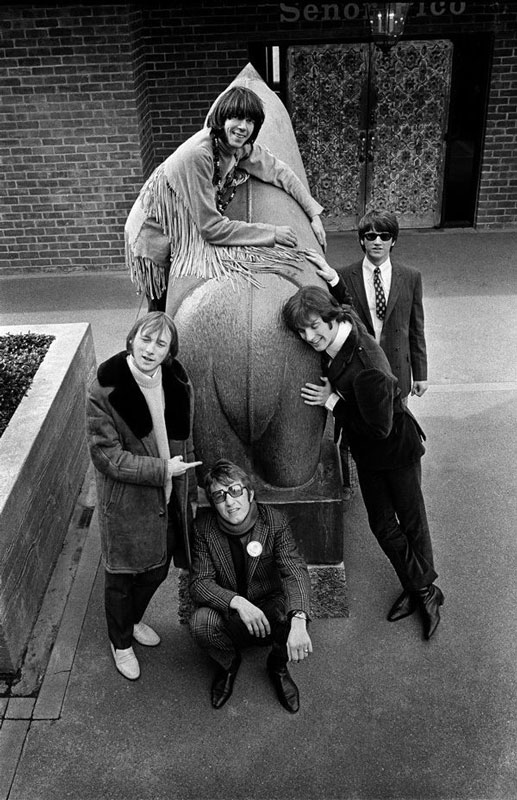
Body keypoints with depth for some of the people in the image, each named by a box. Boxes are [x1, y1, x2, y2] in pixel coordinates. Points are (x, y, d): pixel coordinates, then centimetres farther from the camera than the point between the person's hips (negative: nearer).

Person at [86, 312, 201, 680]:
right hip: (126, 499, -5)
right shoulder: (105, 389, -21)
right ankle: (121, 642, 40)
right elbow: (107, 455, -20)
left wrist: (186, 483, 14)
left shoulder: (177, 381, -3)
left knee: (158, 569, 22)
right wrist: (162, 470, -21)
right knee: (123, 574, 13)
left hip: (169, 497, 5)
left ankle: (134, 620, 52)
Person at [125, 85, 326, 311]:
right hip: (156, 237, -7)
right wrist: (271, 233, -23)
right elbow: (212, 227, -29)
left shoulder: (242, 146, -9)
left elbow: (279, 171, 7)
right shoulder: (197, 155, -31)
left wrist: (314, 214, -2)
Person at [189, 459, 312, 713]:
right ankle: (228, 663, 6)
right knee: (201, 622, -30)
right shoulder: (204, 527, -14)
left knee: (290, 613, -31)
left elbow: (295, 571, -27)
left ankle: (278, 665, 4)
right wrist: (238, 602, -38)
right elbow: (199, 583, -18)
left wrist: (298, 621, -46)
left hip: (269, 606, 0)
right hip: (228, 613, 0)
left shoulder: (274, 521, -16)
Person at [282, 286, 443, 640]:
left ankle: (424, 590, 37)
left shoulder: (366, 366, -37)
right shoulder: (338, 335, -14)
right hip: (367, 452, 8)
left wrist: (334, 402, -24)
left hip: (396, 448, -7)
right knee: (383, 525, 15)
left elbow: (380, 428, -30)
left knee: (412, 521, 14)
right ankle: (418, 589, 36)